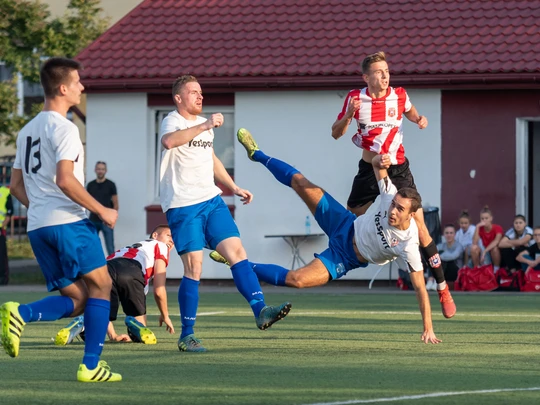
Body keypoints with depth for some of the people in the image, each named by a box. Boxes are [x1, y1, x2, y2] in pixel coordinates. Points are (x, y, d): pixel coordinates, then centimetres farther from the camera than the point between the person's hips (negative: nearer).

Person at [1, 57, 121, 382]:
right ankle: (91, 366, -3)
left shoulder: (28, 131, 18)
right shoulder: (64, 128, -9)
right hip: (69, 221, -8)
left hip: (37, 227, 8)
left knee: (76, 300, 9)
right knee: (100, 286, 3)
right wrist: (102, 211, -11)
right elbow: (65, 181, -19)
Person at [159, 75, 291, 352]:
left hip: (211, 200, 7)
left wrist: (234, 188, 28)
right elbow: (169, 141, -32)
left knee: (237, 251, -6)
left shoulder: (204, 124, 17)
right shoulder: (172, 121, -7)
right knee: (194, 268, -8)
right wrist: (205, 126, -36)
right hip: (182, 205, -7)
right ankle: (186, 337, 0)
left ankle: (260, 311, -10)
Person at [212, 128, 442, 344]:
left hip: (344, 259, -4)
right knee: (299, 182, -1)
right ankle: (257, 154, 29)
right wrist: (380, 160, -33)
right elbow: (376, 164, -7)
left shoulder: (408, 245, -34)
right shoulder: (391, 194, -24)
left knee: (295, 280, -21)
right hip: (345, 227, 4)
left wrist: (428, 329, -33)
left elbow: (420, 288, -29)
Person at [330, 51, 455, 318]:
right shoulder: (355, 98, -6)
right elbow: (336, 134, -2)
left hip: (398, 170, 0)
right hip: (369, 171, 0)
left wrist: (420, 120, -2)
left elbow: (411, 114, 20)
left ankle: (443, 289, -2)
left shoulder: (399, 96, -2)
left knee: (418, 224, -8)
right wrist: (349, 115, -21)